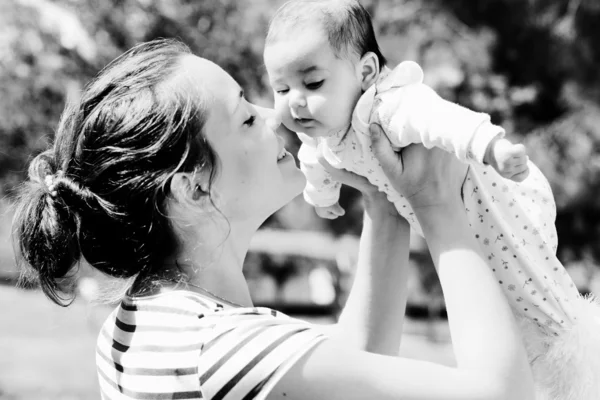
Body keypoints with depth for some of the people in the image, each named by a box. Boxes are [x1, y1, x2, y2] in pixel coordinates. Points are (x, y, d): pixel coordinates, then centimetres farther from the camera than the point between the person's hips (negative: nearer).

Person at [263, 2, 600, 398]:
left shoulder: (390, 107, -38)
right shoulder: (318, 141, -8)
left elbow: (437, 117, -59)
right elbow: (316, 164, 17)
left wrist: (492, 145, -78)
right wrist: (321, 197, 38)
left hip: (505, 209, -9)